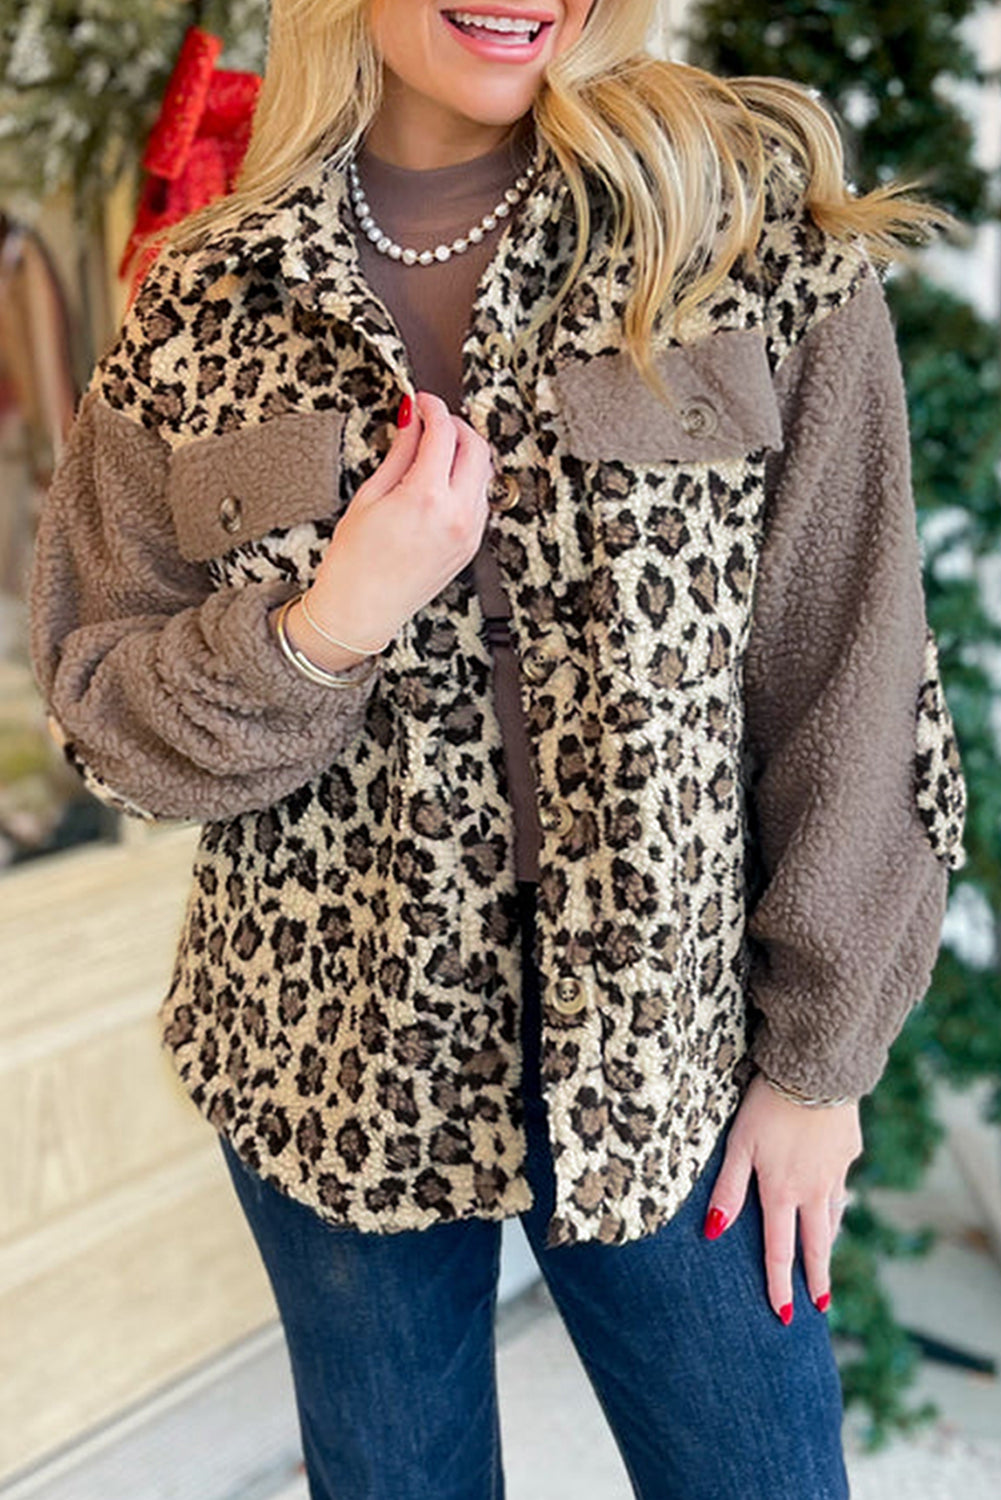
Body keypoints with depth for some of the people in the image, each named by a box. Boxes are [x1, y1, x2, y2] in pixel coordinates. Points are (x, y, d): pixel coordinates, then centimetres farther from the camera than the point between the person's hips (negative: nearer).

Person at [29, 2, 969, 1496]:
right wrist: (326, 629, -19)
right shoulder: (205, 308, -1)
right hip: (333, 1068, 2)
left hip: (667, 1050, -1)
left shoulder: (758, 225, -7)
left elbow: (855, 675, -5)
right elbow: (100, 711, 1)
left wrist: (819, 1051, -3)